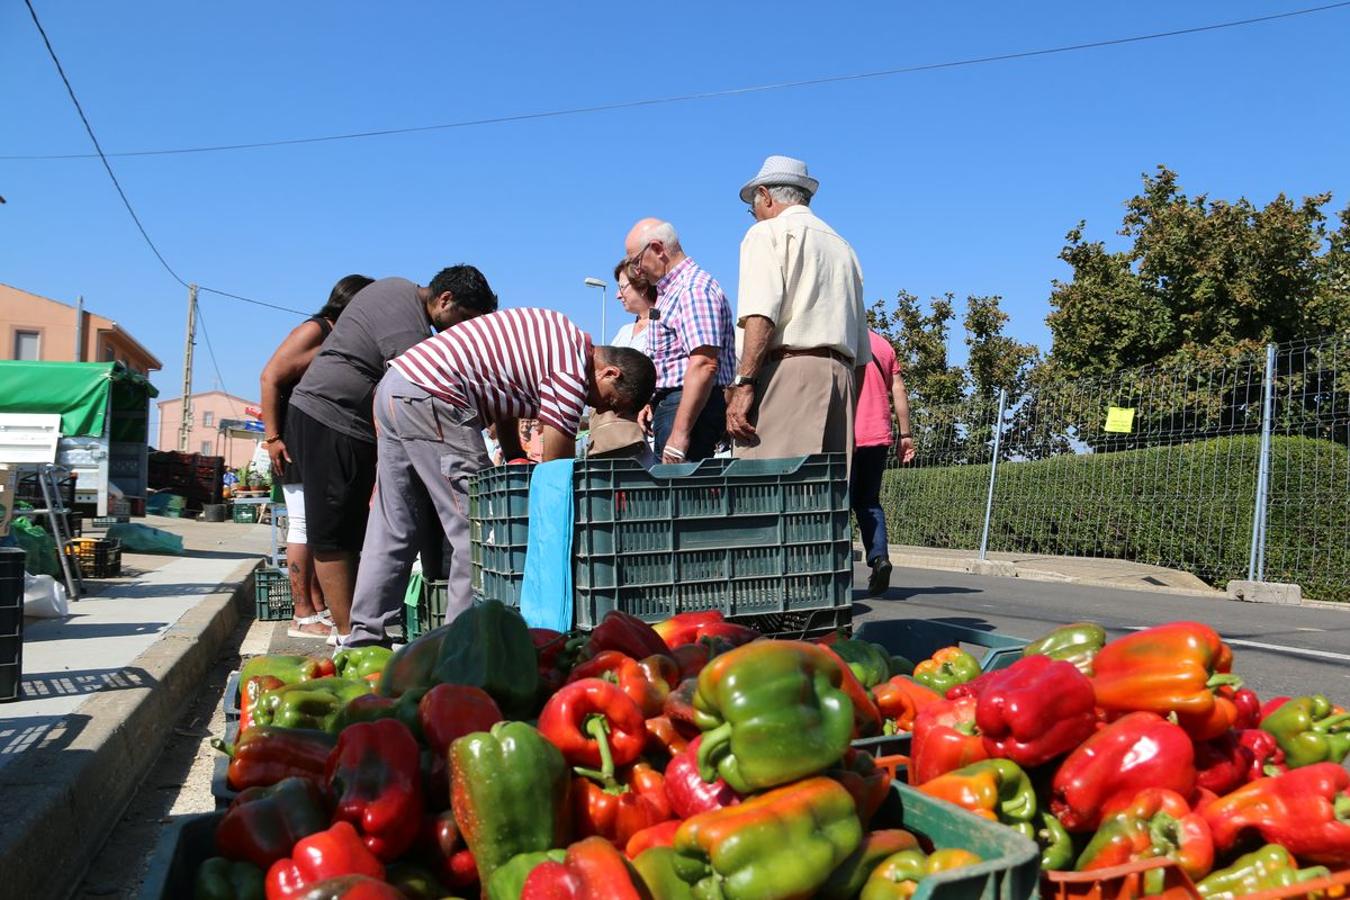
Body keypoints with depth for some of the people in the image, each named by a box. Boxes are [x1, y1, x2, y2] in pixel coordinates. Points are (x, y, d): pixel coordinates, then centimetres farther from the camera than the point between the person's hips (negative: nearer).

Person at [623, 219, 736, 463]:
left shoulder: (694, 288, -13)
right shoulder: (669, 291, 22)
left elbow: (704, 365, -23)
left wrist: (679, 433, -26)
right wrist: (653, 402, 17)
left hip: (690, 406, -10)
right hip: (669, 404, 10)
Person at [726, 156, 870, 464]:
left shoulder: (767, 233, 5)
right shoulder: (843, 246, 27)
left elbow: (761, 314, -14)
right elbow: (862, 351, 24)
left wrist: (743, 383, -18)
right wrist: (846, 412, 26)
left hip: (788, 371, -8)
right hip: (840, 375, 8)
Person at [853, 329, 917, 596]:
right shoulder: (883, 345, 15)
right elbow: (899, 391, 11)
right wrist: (905, 435, 12)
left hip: (846, 437, -5)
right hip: (879, 437, 5)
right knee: (869, 502, 13)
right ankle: (879, 556, -6)